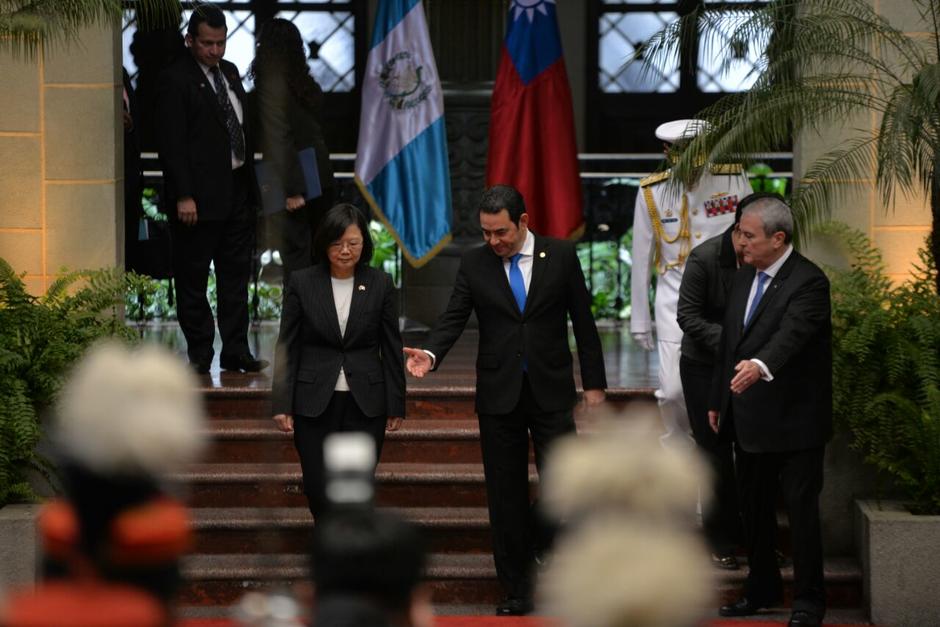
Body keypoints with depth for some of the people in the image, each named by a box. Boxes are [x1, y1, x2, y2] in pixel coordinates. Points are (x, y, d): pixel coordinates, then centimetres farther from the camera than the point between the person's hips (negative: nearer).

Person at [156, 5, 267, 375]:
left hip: (237, 190, 8)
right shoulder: (176, 80, -10)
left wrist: (251, 186, 12)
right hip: (201, 196, -8)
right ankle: (199, 354, 9)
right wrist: (183, 196, -20)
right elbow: (172, 144, -14)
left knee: (236, 275, 10)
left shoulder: (229, 72, 13)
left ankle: (236, 352, 16)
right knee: (193, 279, 2)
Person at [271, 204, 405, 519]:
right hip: (314, 403, 0)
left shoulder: (380, 284, 0)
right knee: (318, 491, 1)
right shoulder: (302, 283, -1)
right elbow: (287, 347, 1)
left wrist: (396, 405, 3)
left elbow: (392, 348, 4)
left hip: (365, 404, 0)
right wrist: (281, 404, -3)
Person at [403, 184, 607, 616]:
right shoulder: (474, 263, 2)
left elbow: (583, 322, 3)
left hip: (551, 391, -1)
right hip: (499, 394, 1)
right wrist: (431, 354, -21)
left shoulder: (561, 256, 0)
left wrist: (594, 384, 2)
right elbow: (454, 317, -1)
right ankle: (517, 591, 12)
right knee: (506, 496, 4)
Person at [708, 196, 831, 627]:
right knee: (754, 508, 16)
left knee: (801, 510, -2)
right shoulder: (743, 278, 11)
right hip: (748, 420, 8)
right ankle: (762, 588, 29)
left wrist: (761, 366, -51)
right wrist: (718, 401, 18)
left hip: (795, 421, -8)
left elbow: (792, 333, -33)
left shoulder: (808, 282, -16)